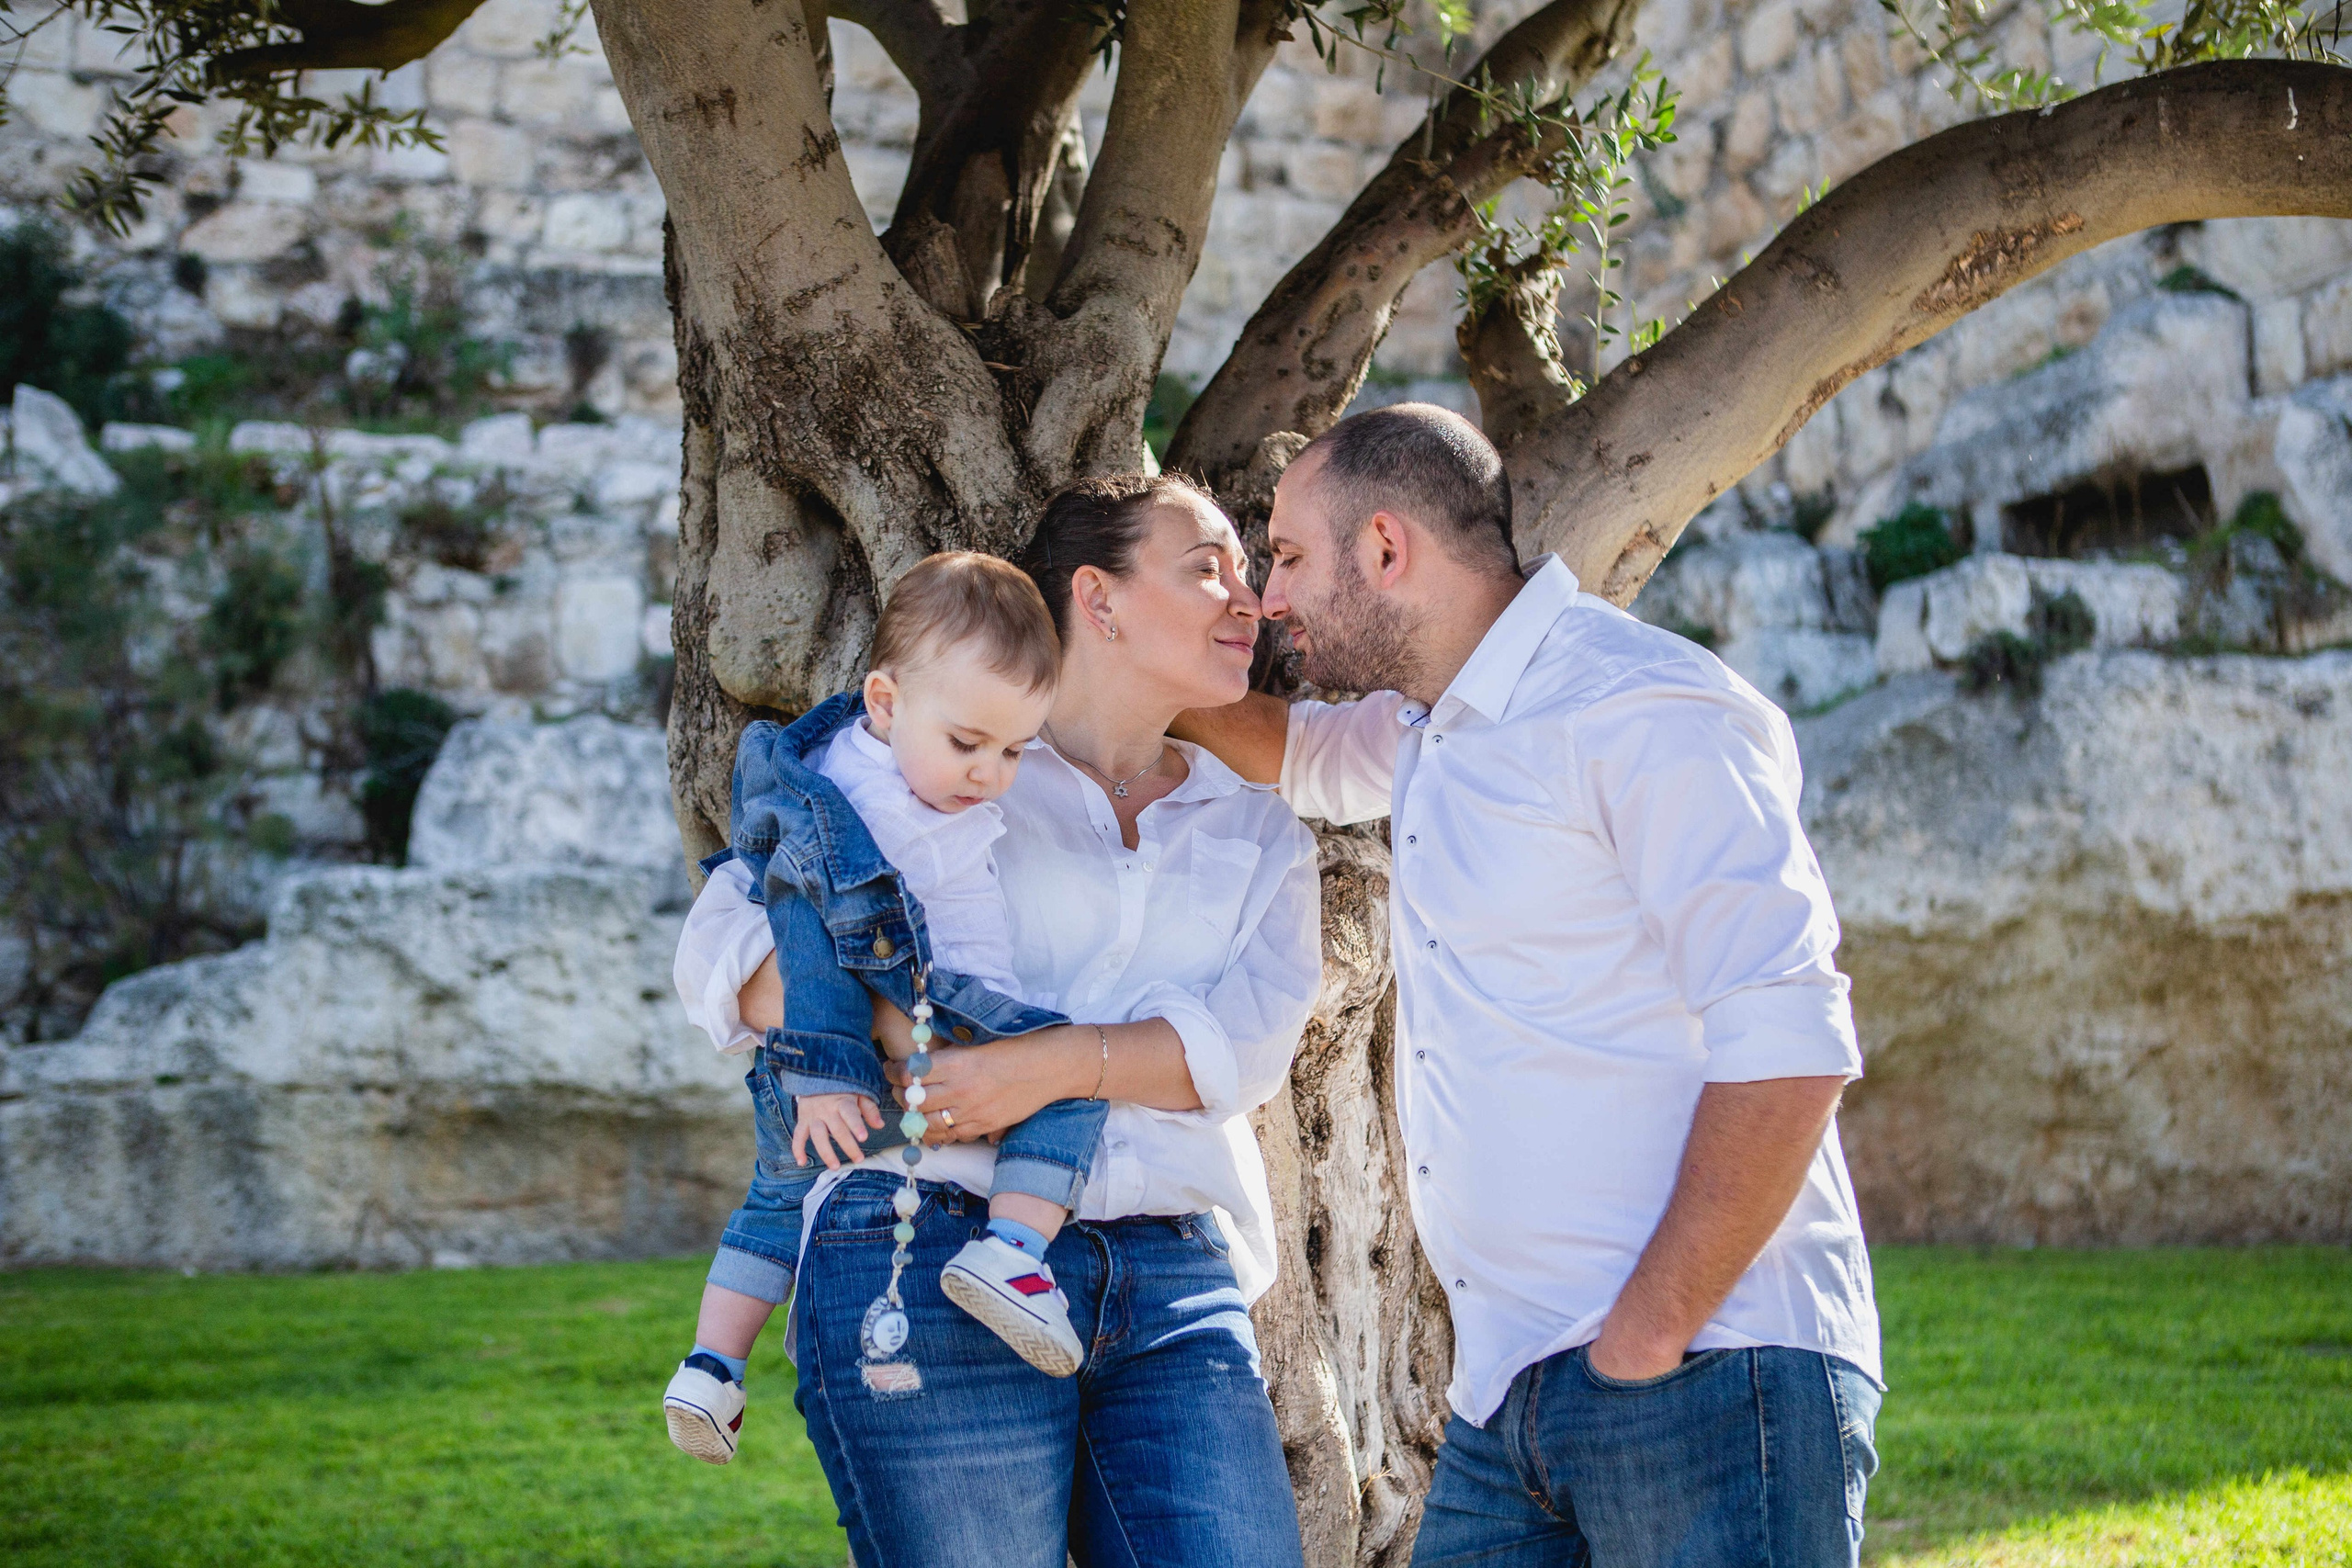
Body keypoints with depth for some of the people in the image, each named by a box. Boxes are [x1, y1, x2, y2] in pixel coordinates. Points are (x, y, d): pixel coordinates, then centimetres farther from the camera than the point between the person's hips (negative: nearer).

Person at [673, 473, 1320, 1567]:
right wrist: (902, 1036, -14)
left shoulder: (1260, 834, 20)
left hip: (1176, 1287, 4)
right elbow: (726, 945, 3)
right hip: (931, 1260, -4)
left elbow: (1248, 1041, 2)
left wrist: (1051, 1064, -14)